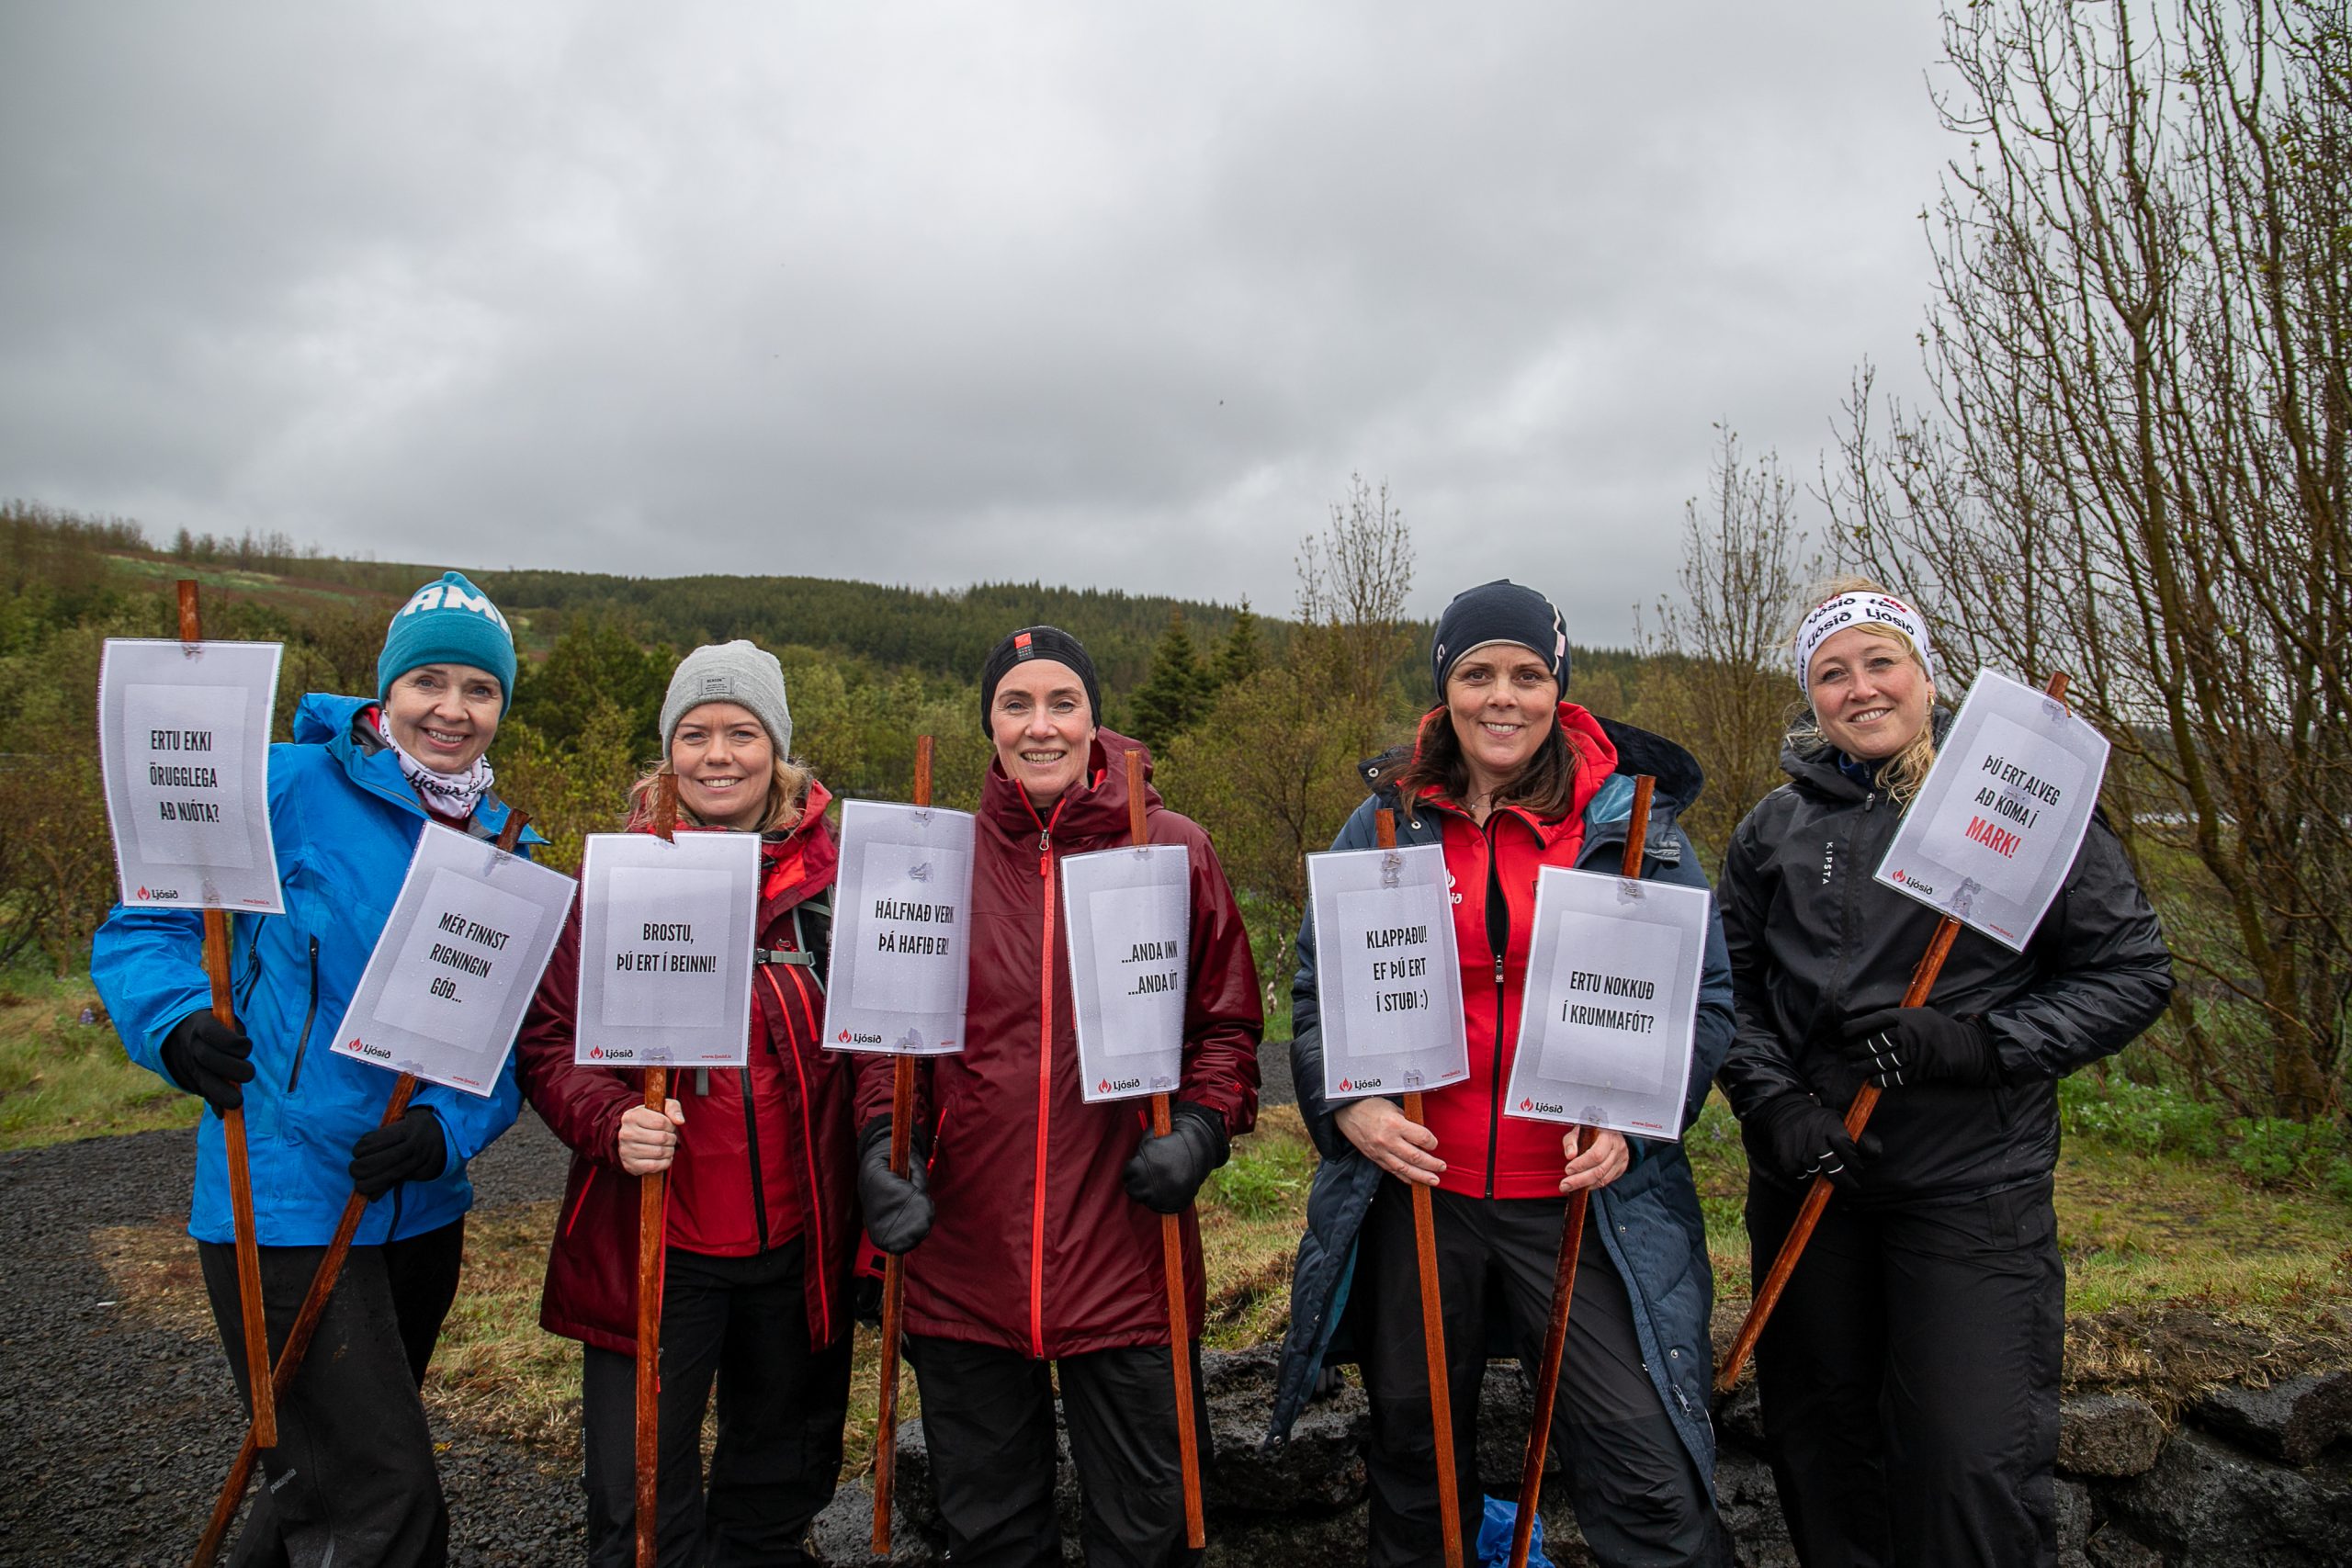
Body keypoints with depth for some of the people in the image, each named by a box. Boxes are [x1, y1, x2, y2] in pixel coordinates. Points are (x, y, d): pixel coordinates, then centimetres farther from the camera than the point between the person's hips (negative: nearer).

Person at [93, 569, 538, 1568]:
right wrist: (178, 1025, -26)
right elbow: (143, 929, -6)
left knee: (331, 1482, 25)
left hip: (422, 1210, 6)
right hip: (287, 1206, -6)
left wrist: (451, 1128, -14)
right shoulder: (289, 787, -10)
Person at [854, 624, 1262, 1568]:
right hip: (964, 1252, 2)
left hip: (1127, 1253, -1)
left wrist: (1201, 1127, -11)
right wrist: (882, 1139, -6)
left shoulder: (1174, 851, -1)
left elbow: (1228, 1020, 4)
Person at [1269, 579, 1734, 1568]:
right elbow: (1313, 987, 8)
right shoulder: (1385, 823, 3)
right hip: (1413, 1192, 2)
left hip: (1581, 1200, -1)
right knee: (1415, 1455, 18)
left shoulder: (1634, 822, 0)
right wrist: (1347, 1104, -9)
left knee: (1646, 1476, -5)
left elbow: (1705, 999, 3)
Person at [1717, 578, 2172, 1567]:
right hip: (1807, 1178, 3)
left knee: (1972, 1465, -4)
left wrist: (1973, 1044, -16)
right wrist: (1772, 1103, -7)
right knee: (1819, 1441, 15)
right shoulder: (1776, 828, 6)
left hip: (1973, 1186, -3)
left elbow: (2132, 973, -3)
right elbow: (1730, 989, 9)